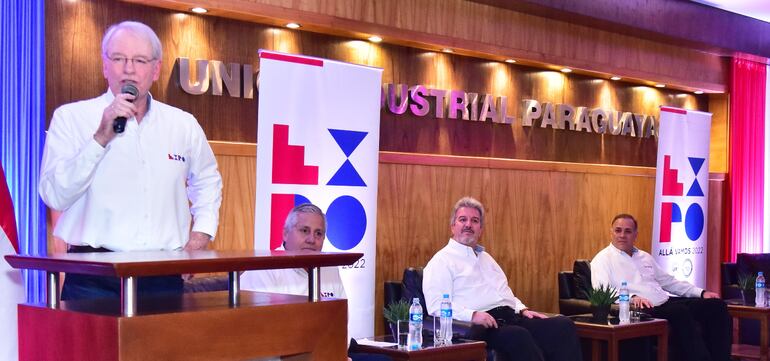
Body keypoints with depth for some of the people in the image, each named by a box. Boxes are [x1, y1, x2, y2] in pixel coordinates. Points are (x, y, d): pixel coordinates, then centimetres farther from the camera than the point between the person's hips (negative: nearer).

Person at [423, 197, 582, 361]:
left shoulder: (485, 258, 30)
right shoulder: (441, 261, 4)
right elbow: (437, 306, -8)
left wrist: (523, 310, 11)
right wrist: (472, 315, -23)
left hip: (512, 318, 8)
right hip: (480, 328, -8)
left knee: (564, 325, -16)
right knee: (518, 336, -39)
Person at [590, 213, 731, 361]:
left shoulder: (645, 257, 24)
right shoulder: (602, 260, 1)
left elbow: (669, 281, 29)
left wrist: (701, 292, 19)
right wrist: (632, 297, -31)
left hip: (666, 303, 8)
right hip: (642, 310, -8)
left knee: (716, 305, -6)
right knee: (680, 311, -35)